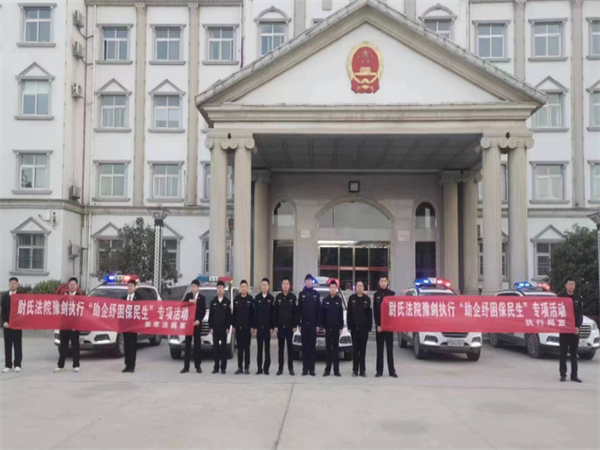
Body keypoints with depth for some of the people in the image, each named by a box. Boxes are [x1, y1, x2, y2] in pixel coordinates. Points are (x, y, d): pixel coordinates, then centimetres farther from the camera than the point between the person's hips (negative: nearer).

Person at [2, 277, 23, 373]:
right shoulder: (5, 296, 8)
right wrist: (4, 321, -8)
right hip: (7, 323, 2)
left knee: (17, 345, 1)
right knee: (8, 345, 3)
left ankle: (17, 365, 6)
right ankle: (8, 365, 8)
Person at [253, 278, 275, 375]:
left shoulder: (271, 298, 0)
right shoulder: (257, 298, 5)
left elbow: (273, 313, -2)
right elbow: (255, 313, 4)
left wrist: (272, 327, -6)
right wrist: (255, 326, -1)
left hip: (267, 326, -2)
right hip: (259, 326, 2)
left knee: (267, 348, 2)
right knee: (259, 348, 5)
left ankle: (266, 368, 6)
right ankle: (259, 368, 8)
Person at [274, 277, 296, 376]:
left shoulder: (293, 297, 0)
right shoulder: (278, 297, 5)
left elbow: (295, 312, -1)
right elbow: (275, 312, 5)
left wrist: (294, 326, -6)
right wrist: (275, 325, -1)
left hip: (289, 326, -1)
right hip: (280, 326, 1)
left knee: (290, 347, 2)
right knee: (281, 347, 5)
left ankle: (291, 368, 7)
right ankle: (280, 368, 9)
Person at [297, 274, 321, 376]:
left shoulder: (316, 294, 4)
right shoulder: (301, 294, 7)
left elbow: (319, 310, 2)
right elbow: (299, 310, 6)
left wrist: (318, 324, -4)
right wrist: (299, 324, 0)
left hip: (313, 324, -1)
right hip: (304, 324, 1)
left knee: (312, 346, 1)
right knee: (305, 346, 2)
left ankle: (311, 369, 3)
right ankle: (305, 368, 4)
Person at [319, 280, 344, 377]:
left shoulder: (339, 300, 3)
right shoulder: (325, 300, 4)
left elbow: (341, 314, 3)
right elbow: (322, 314, 4)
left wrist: (341, 327, -1)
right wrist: (323, 326, -1)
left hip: (336, 327, 0)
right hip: (327, 327, 1)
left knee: (336, 348, 2)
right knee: (328, 348, 4)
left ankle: (336, 370, 4)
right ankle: (327, 369, 8)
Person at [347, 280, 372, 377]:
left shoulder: (367, 299, 3)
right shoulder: (351, 298, 4)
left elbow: (369, 314, 1)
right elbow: (349, 313, 3)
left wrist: (369, 327, -4)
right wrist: (349, 326, -3)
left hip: (364, 327, 0)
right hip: (354, 327, 0)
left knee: (363, 350, 3)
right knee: (355, 349, 4)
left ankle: (362, 370, 7)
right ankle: (355, 370, 7)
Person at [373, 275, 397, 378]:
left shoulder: (392, 293, 4)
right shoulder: (376, 295, 6)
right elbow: (375, 311, 1)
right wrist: (377, 324, -8)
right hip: (379, 325, 1)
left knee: (390, 349, 3)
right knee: (380, 349, 4)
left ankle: (392, 371, 6)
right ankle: (379, 371, 7)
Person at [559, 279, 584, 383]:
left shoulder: (578, 299, 9)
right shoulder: (561, 297, 1)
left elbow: (580, 314, 6)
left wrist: (578, 326, -8)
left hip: (575, 329, 2)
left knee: (574, 354, 4)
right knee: (563, 353, 1)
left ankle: (574, 375, 7)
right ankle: (563, 374, 5)